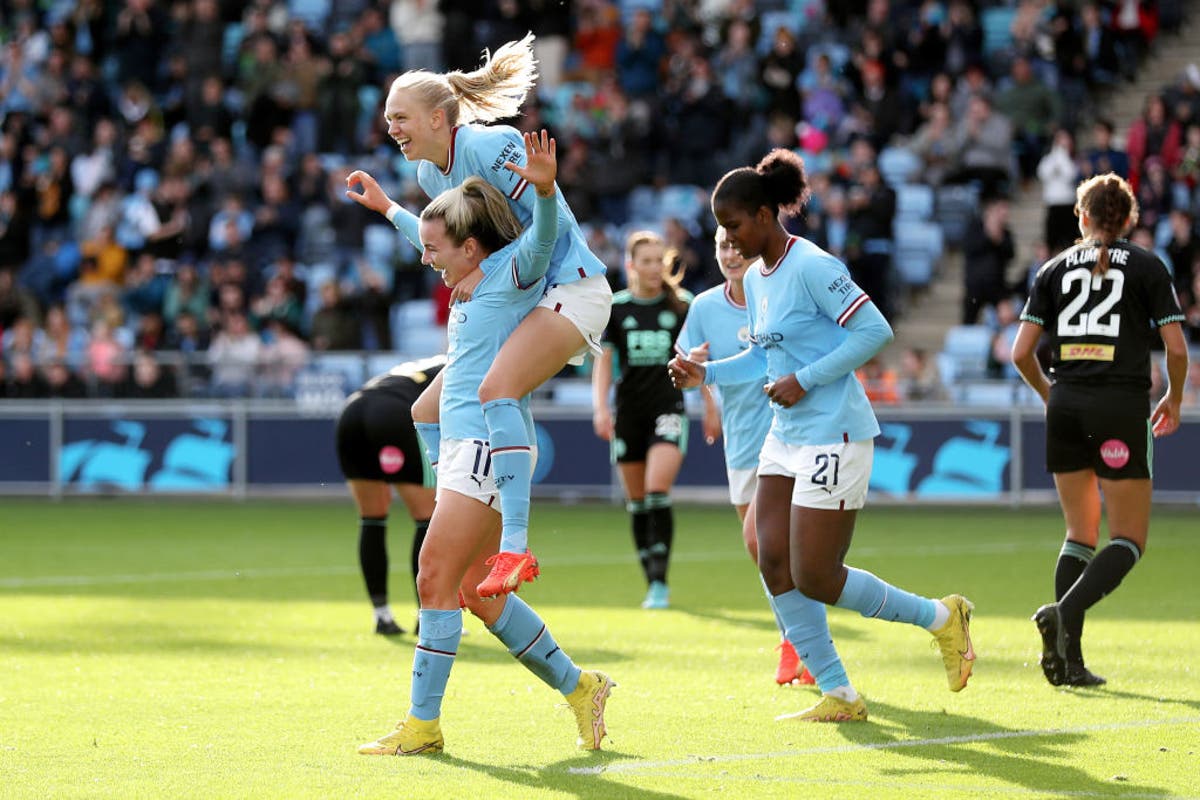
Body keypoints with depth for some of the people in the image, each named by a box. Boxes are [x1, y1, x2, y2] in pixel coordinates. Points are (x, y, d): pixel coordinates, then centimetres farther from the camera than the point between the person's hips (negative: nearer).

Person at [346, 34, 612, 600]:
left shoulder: (487, 146, -17)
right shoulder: (430, 173, 9)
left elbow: (553, 222, -19)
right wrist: (386, 209, 14)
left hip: (571, 290, -10)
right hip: (516, 304, 10)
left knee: (495, 389, -34)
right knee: (427, 414, 7)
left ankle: (515, 547, -38)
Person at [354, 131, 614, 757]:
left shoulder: (512, 270, -8)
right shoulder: (472, 284, 18)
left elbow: (543, 236, -28)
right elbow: (434, 236, 39)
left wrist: (544, 188, -47)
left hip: (489, 445, -10)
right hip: (465, 448, 10)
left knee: (435, 582, -11)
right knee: (477, 593, 12)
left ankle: (422, 725, -8)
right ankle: (577, 687, 21)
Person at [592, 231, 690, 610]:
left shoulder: (682, 305, 2)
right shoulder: (615, 307, 3)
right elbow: (603, 361, 3)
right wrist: (600, 406, -10)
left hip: (668, 406, -2)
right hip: (629, 411, 2)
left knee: (658, 492, -18)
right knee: (637, 502, 5)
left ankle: (660, 582, -16)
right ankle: (652, 582, 15)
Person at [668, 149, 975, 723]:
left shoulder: (812, 267, -15)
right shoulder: (756, 279, 12)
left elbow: (875, 331, -19)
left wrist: (805, 381, -19)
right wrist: (706, 374, 9)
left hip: (834, 435, -9)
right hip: (785, 439, 9)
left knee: (815, 579, -9)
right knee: (773, 563, -1)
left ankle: (941, 617, 10)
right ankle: (838, 696, 5)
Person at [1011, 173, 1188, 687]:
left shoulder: (1055, 269, 8)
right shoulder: (1147, 267, 2)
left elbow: (1021, 352, 4)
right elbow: (1176, 348, -3)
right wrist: (1174, 400, 15)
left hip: (1067, 407, 4)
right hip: (1122, 406, -4)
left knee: (1081, 535, 13)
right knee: (1129, 542, 4)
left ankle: (1069, 659, 3)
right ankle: (1066, 611, -22)